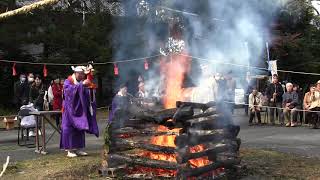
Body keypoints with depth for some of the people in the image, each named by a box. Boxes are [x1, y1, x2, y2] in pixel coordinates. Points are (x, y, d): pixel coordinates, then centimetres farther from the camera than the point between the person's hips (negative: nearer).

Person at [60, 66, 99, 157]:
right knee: (70, 129, -5)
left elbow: (88, 96, 9)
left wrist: (90, 88, -11)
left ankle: (78, 149, 15)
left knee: (80, 129, 8)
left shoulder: (83, 83, 14)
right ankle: (69, 150, -1)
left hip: (81, 111, 6)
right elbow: (70, 89, -25)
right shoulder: (68, 81, -3)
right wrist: (81, 84, -31)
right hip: (71, 110, -6)